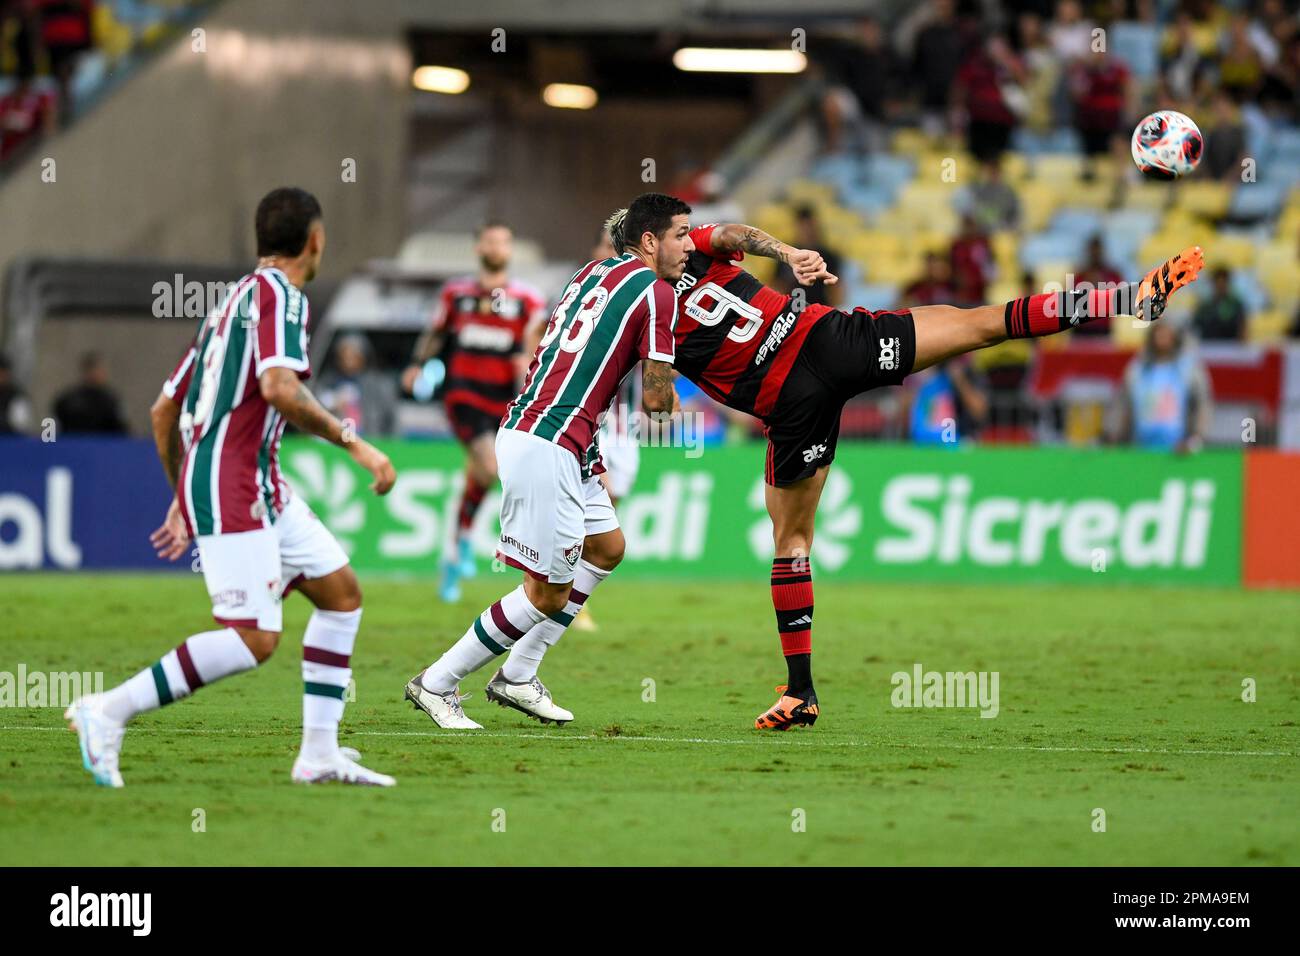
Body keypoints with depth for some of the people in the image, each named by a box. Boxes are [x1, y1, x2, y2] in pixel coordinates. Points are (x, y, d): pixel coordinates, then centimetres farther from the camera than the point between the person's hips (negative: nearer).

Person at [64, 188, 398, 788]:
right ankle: (109, 712, -12)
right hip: (230, 485, -10)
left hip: (261, 488, 10)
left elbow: (163, 412, 23)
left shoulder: (235, 299, 20)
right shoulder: (279, 293, -8)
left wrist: (184, 499, 30)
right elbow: (279, 388, -26)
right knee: (254, 638, -16)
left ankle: (319, 754, 9)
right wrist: (353, 443, -20)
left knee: (341, 592, 11)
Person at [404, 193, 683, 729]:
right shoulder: (656, 292, -9)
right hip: (546, 447, -10)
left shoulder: (595, 272, 17)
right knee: (548, 592, -2)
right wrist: (671, 400, 15)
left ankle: (518, 676, 23)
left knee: (606, 548, 21)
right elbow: (657, 399, -8)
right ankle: (436, 685, 6)